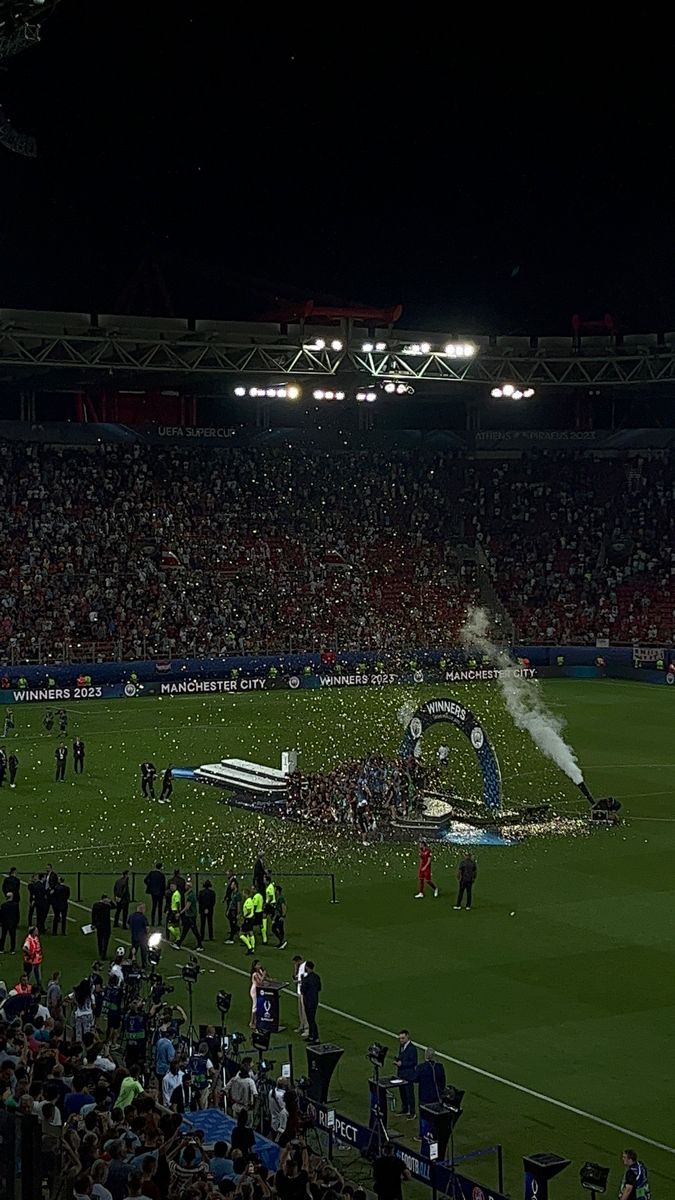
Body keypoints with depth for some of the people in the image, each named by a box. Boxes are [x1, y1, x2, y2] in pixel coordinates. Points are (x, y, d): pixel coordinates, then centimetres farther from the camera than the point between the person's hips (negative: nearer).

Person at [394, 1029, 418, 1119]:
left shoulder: (412, 1048, -18)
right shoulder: (401, 1046, 8)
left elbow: (414, 1062, -19)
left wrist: (402, 1063, -24)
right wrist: (396, 1061, -1)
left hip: (409, 1075, -8)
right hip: (401, 1074, 8)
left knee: (410, 1094, 0)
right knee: (402, 1092, 18)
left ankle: (412, 1112, 10)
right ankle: (405, 1110, 32)